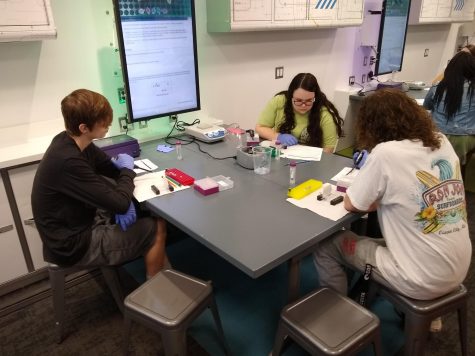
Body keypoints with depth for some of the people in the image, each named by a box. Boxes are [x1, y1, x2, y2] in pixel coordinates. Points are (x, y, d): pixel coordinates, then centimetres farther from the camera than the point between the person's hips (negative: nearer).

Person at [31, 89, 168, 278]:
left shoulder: (73, 141, -5)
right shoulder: (68, 162, -34)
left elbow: (110, 167, 9)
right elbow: (120, 203, -29)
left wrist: (123, 201, -9)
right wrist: (127, 170, -9)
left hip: (82, 222, 9)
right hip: (74, 245, -8)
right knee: (157, 228, -4)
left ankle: (166, 272, 31)